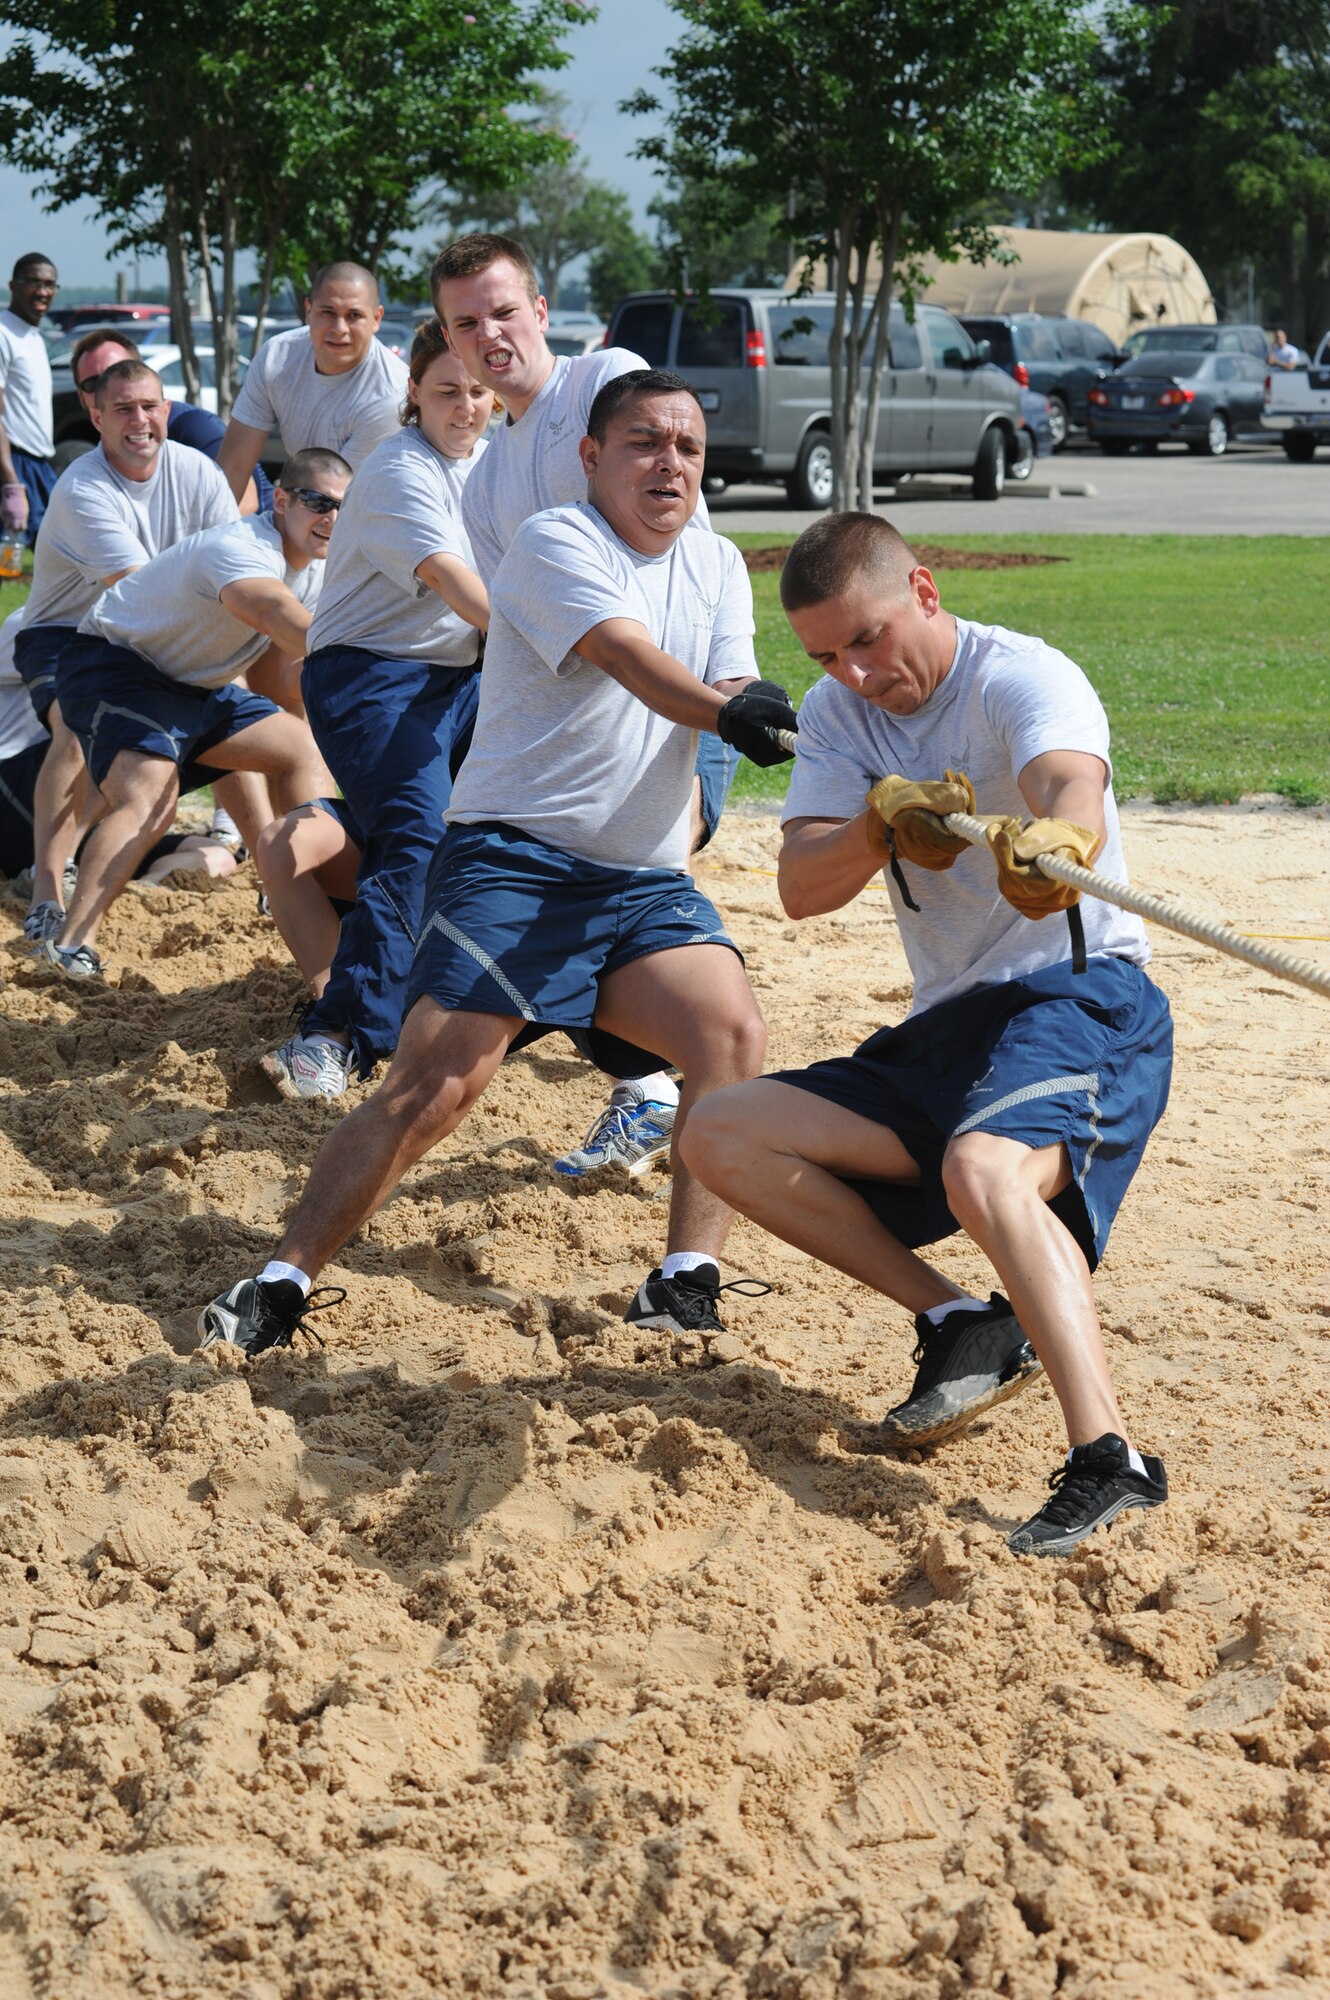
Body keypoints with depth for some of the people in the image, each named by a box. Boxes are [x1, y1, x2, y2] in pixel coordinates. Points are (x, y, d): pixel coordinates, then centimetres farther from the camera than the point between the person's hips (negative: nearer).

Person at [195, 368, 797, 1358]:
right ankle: (281, 1284, -7)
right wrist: (722, 708, -40)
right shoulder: (555, 542, -5)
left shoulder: (719, 565, 16)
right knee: (436, 1082, -16)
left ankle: (685, 1285, -14)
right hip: (515, 857, -6)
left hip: (646, 880, 6)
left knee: (734, 1031, -19)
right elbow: (629, 657, -23)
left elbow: (733, 691, 2)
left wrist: (767, 717, -22)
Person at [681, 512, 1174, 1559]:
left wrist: (1049, 844, -60)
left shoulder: (1024, 677, -12)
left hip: (1081, 999, -8)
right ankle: (962, 1325, -7)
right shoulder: (839, 715, 9)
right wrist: (883, 823, -26)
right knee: (723, 1136, -4)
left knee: (984, 1170, -37)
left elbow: (1069, 785, -36)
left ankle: (1108, 1459, -46)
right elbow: (802, 888, -5)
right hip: (943, 1031, 8)